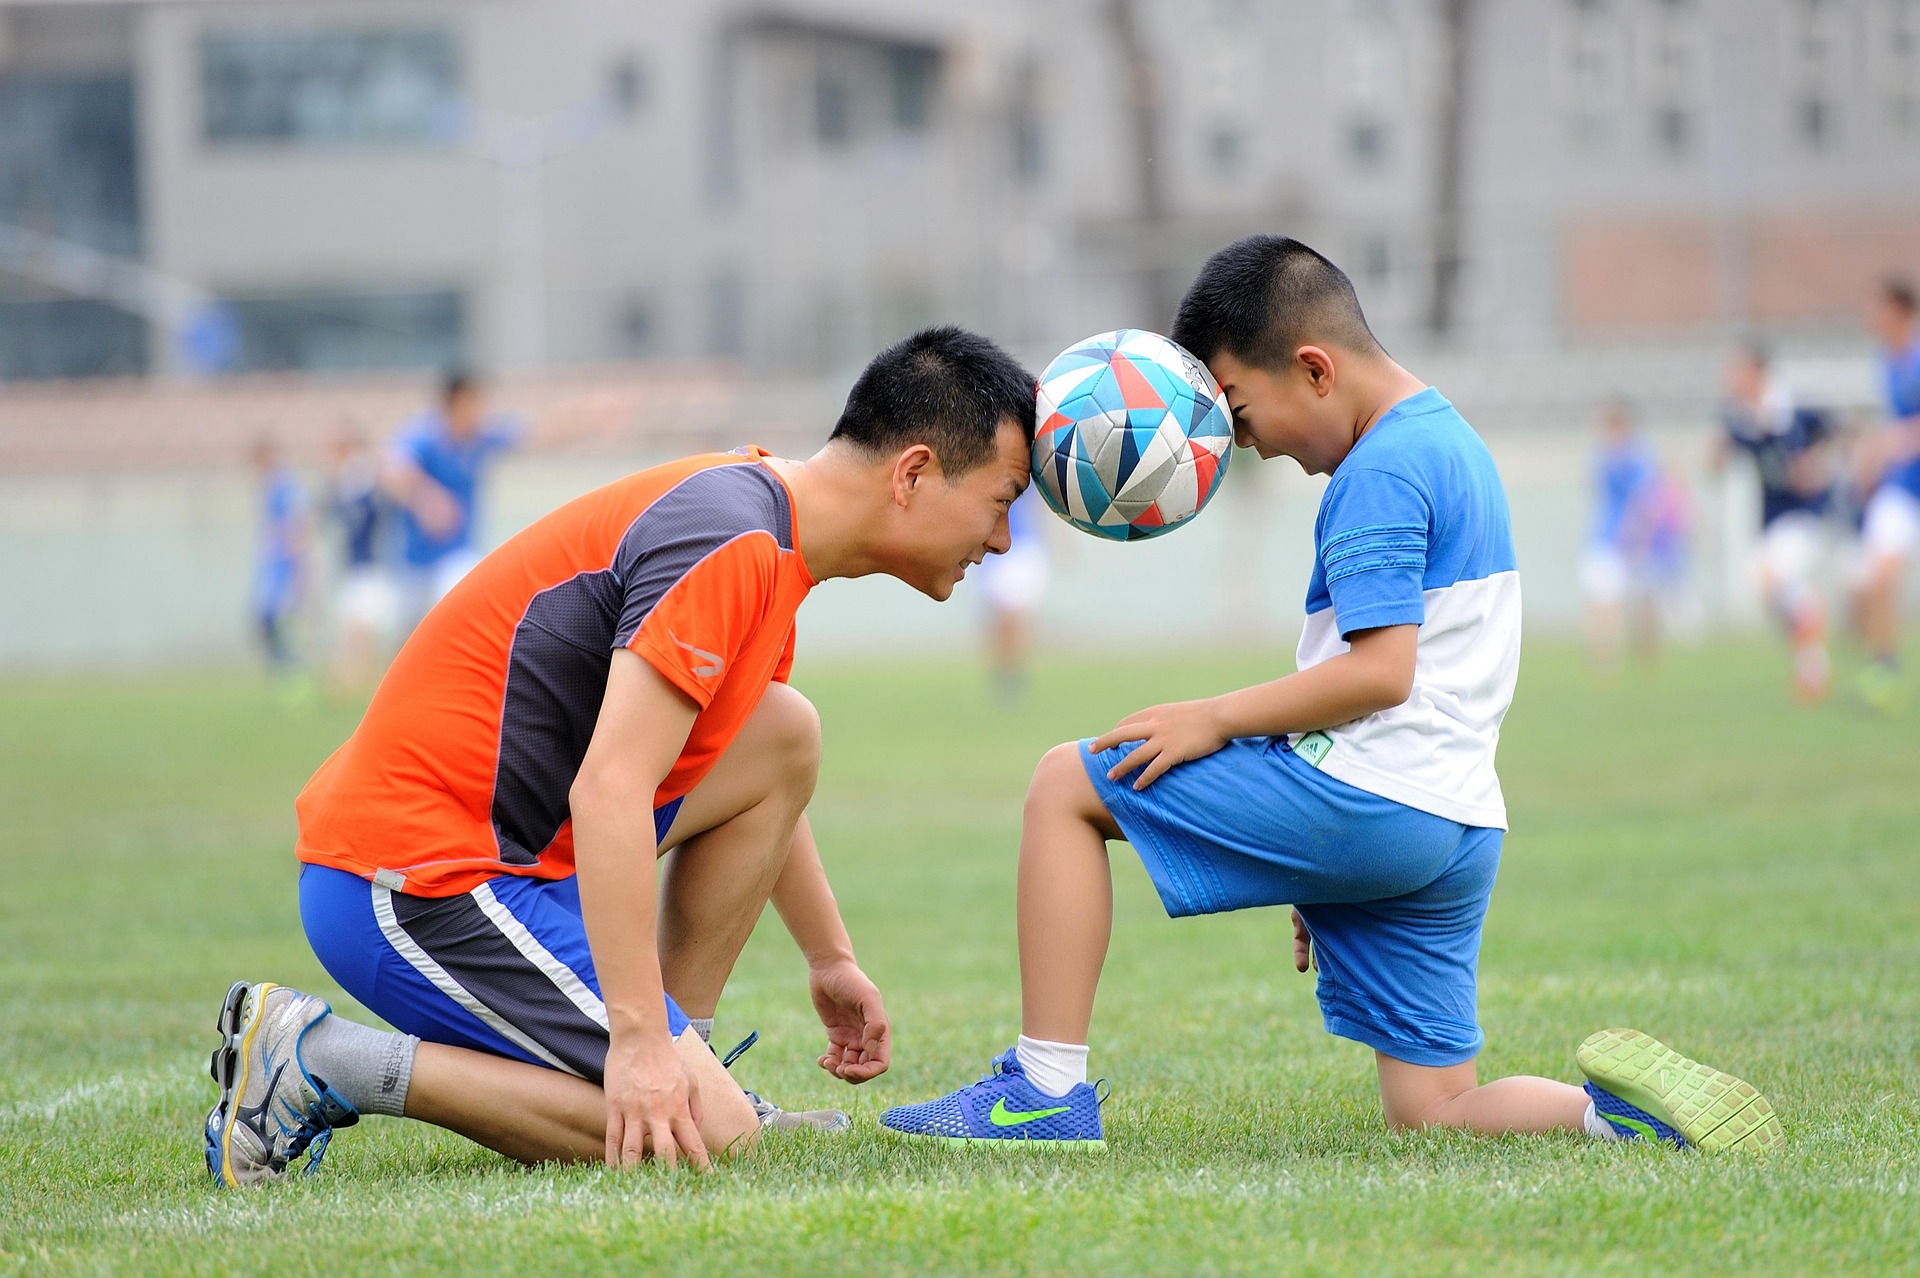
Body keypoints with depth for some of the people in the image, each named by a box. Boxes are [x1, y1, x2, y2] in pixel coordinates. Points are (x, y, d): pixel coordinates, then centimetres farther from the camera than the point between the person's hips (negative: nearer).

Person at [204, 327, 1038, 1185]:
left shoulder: (757, 528, 15)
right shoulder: (731, 545, -17)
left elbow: (760, 783, 35)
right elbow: (608, 798, -27)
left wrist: (832, 959, 40)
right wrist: (639, 1039, -30)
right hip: (421, 888, -10)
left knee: (785, 735, 10)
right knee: (713, 1136, -14)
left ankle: (684, 1064, 11)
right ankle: (324, 1062, -12)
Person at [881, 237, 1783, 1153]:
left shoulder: (1379, 474, -11)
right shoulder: (1453, 444, 20)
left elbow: (1379, 671, -21)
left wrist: (1216, 719, -11)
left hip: (1365, 804, -10)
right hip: (1455, 833, 10)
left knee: (1066, 784, 0)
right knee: (1432, 1117, 12)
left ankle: (1046, 1091, -5)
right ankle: (1633, 1110, -8)